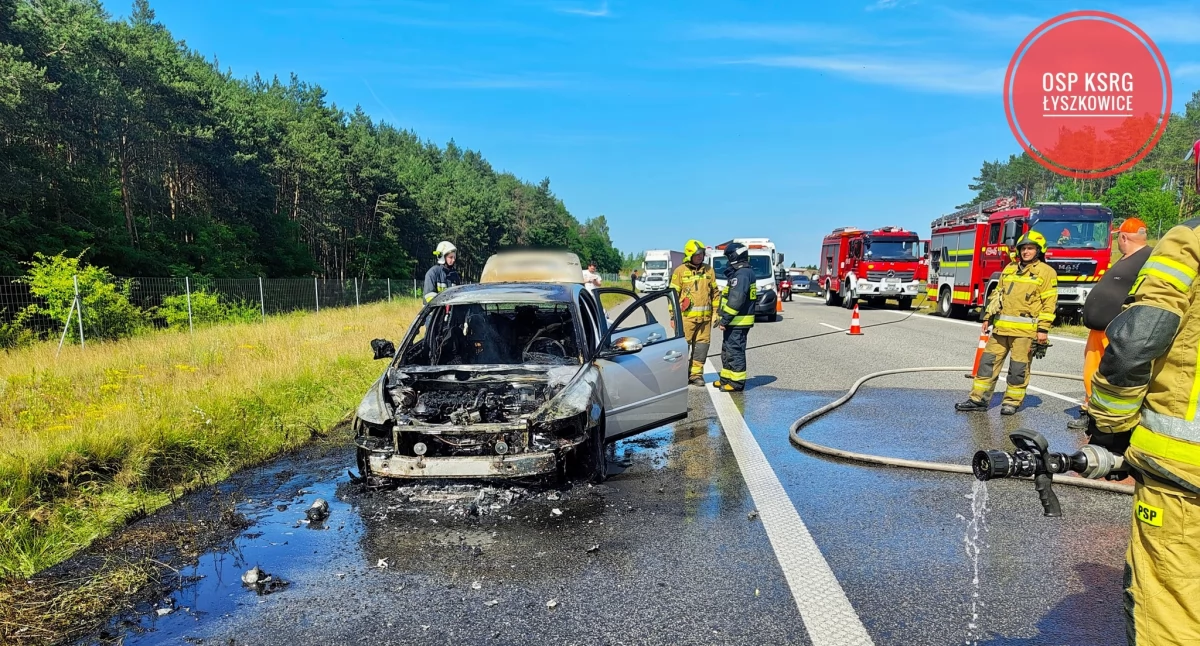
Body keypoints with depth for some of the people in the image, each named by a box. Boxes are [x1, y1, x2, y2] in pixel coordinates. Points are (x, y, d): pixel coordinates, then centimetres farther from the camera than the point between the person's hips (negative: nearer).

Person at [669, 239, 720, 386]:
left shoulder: (709, 270, 11)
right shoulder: (680, 271, 0)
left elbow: (715, 292, 16)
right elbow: (673, 294, 1)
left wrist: (716, 312, 10)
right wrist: (673, 316, -3)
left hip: (705, 317, 4)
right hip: (686, 316, -4)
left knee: (702, 345, 6)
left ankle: (696, 374, 15)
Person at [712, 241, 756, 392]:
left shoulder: (742, 274, -18)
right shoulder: (740, 272, 17)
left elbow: (736, 300, -25)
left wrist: (724, 319, -21)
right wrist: (723, 317, 18)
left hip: (738, 322, -11)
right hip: (735, 321, 11)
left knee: (735, 351, -5)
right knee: (727, 350, 17)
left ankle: (737, 382, 1)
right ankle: (726, 378, 26)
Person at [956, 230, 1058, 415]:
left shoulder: (1046, 272, -1)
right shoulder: (1009, 269, 17)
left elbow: (1049, 303, -6)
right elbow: (997, 294, 21)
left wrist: (1043, 329, -12)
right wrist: (988, 316, 15)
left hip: (1025, 330, -6)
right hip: (1001, 327, 6)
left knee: (1018, 368, 0)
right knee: (988, 361, 5)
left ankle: (1012, 401, 13)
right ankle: (978, 399, 9)